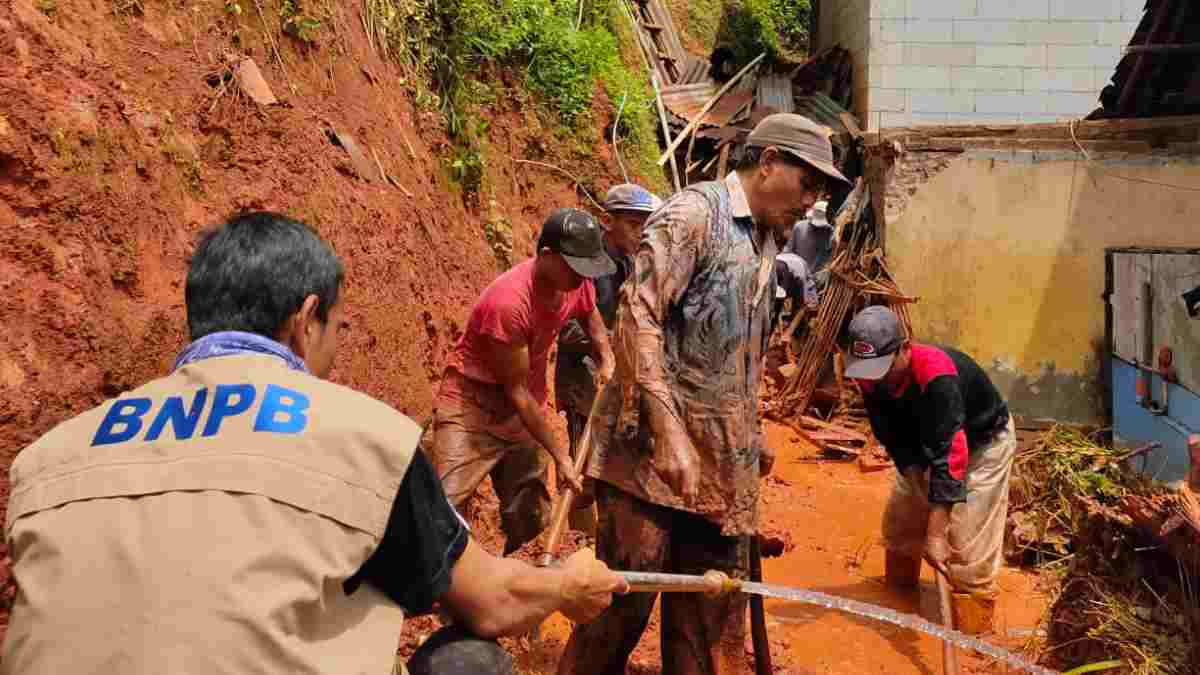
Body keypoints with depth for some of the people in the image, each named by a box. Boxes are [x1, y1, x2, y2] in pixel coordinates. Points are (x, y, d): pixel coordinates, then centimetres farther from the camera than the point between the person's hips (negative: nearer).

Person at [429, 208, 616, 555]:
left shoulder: (578, 283, -9)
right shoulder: (509, 299, -29)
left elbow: (593, 322, 17)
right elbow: (516, 390, -22)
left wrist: (607, 361, -5)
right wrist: (561, 457, -16)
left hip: (527, 407, 7)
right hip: (472, 401, -7)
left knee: (531, 519, 9)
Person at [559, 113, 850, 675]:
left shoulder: (767, 240, 17)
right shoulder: (693, 213, -9)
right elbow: (637, 317, -20)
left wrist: (751, 437, 24)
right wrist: (669, 431, -25)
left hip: (724, 460, 8)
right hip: (655, 445, -8)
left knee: (714, 610, 12)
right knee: (626, 594, -6)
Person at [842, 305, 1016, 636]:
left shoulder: (936, 375, -42)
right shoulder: (871, 377, -21)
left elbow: (948, 455, -45)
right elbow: (895, 441, -13)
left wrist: (935, 533, -47)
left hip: (984, 442, -7)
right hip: (924, 444, 7)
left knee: (968, 538, -14)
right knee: (899, 519, 13)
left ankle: (971, 631, -1)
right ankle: (899, 591, 36)